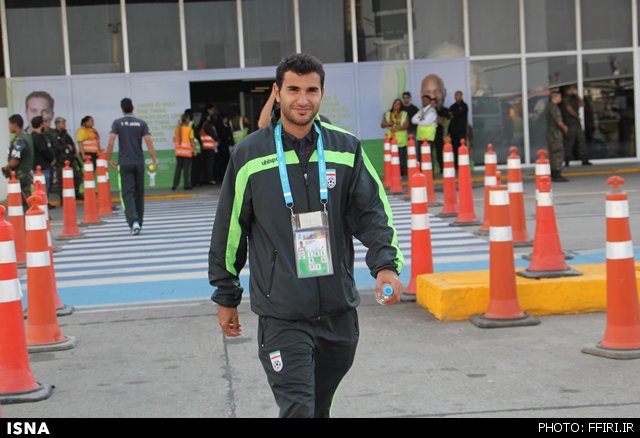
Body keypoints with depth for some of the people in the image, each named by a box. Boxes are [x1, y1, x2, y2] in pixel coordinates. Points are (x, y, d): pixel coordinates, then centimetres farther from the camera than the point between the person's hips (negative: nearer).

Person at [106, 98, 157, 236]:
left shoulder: (117, 123, -1)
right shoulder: (141, 123, 2)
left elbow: (111, 142, -11)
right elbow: (149, 142, -7)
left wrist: (109, 159, -1)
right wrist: (154, 161, -6)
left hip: (125, 163, -2)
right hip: (139, 162, 2)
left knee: (128, 193, -5)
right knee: (139, 193, 13)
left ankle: (134, 221, -25)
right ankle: (139, 223, 21)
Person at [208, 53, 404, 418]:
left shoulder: (346, 150, 3)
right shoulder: (250, 155, -2)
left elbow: (372, 211, 2)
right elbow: (229, 229, 4)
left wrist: (386, 263, -16)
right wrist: (226, 297, 9)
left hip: (339, 311, 3)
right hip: (281, 316, -3)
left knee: (320, 407, 19)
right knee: (298, 410, -11)